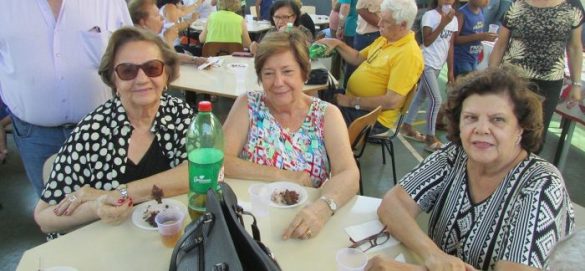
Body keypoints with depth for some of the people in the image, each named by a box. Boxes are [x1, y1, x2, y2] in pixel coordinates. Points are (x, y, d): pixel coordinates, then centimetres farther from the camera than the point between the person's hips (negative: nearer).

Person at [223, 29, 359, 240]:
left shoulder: (327, 115, -5)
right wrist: (283, 175, -16)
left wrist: (323, 207, -36)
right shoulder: (248, 105, -3)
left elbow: (349, 176, -17)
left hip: (306, 221, 1)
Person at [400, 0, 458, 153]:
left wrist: (450, 70, 10)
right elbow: (426, 41, -19)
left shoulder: (453, 19, 7)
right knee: (436, 100, -11)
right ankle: (430, 138, -2)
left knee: (421, 96, 15)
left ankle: (407, 127, 28)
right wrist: (443, 23, -22)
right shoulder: (430, 15, -11)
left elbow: (450, 45, 10)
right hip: (426, 64, -7)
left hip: (438, 66, 7)